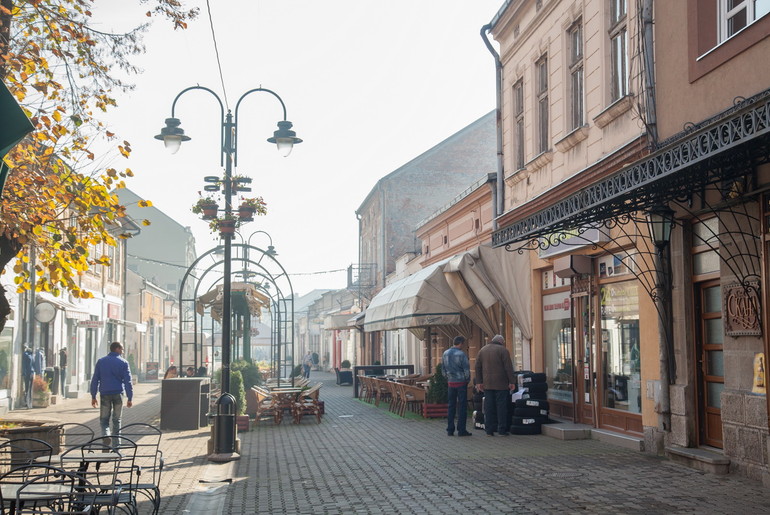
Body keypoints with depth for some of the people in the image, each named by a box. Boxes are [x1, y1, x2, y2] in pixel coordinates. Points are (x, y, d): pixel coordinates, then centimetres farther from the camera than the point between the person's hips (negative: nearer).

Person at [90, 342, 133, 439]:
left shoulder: (101, 361, 6)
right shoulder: (123, 363, 0)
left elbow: (95, 380, 5)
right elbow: (128, 381, -4)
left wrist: (93, 396, 9)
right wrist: (130, 398, -2)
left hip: (105, 394, 1)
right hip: (118, 394, -1)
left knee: (104, 420, 8)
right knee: (116, 420, 10)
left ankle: (105, 434, -20)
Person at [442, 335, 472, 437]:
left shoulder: (445, 354, 5)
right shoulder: (461, 354, -13)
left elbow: (443, 370, 12)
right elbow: (466, 370, -11)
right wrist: (467, 380, 5)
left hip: (450, 383, 5)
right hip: (461, 383, -5)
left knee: (451, 406, 11)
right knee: (462, 406, 0)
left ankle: (450, 430, 11)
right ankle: (461, 430, 0)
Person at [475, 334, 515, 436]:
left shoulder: (482, 350, 14)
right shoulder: (503, 350, -3)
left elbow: (478, 367, 13)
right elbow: (508, 367, -8)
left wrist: (479, 382, 14)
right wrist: (511, 382, -5)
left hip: (487, 384, 4)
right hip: (501, 384, -4)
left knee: (489, 407, 6)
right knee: (501, 406, 0)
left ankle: (489, 430, 6)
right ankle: (502, 430, 0)